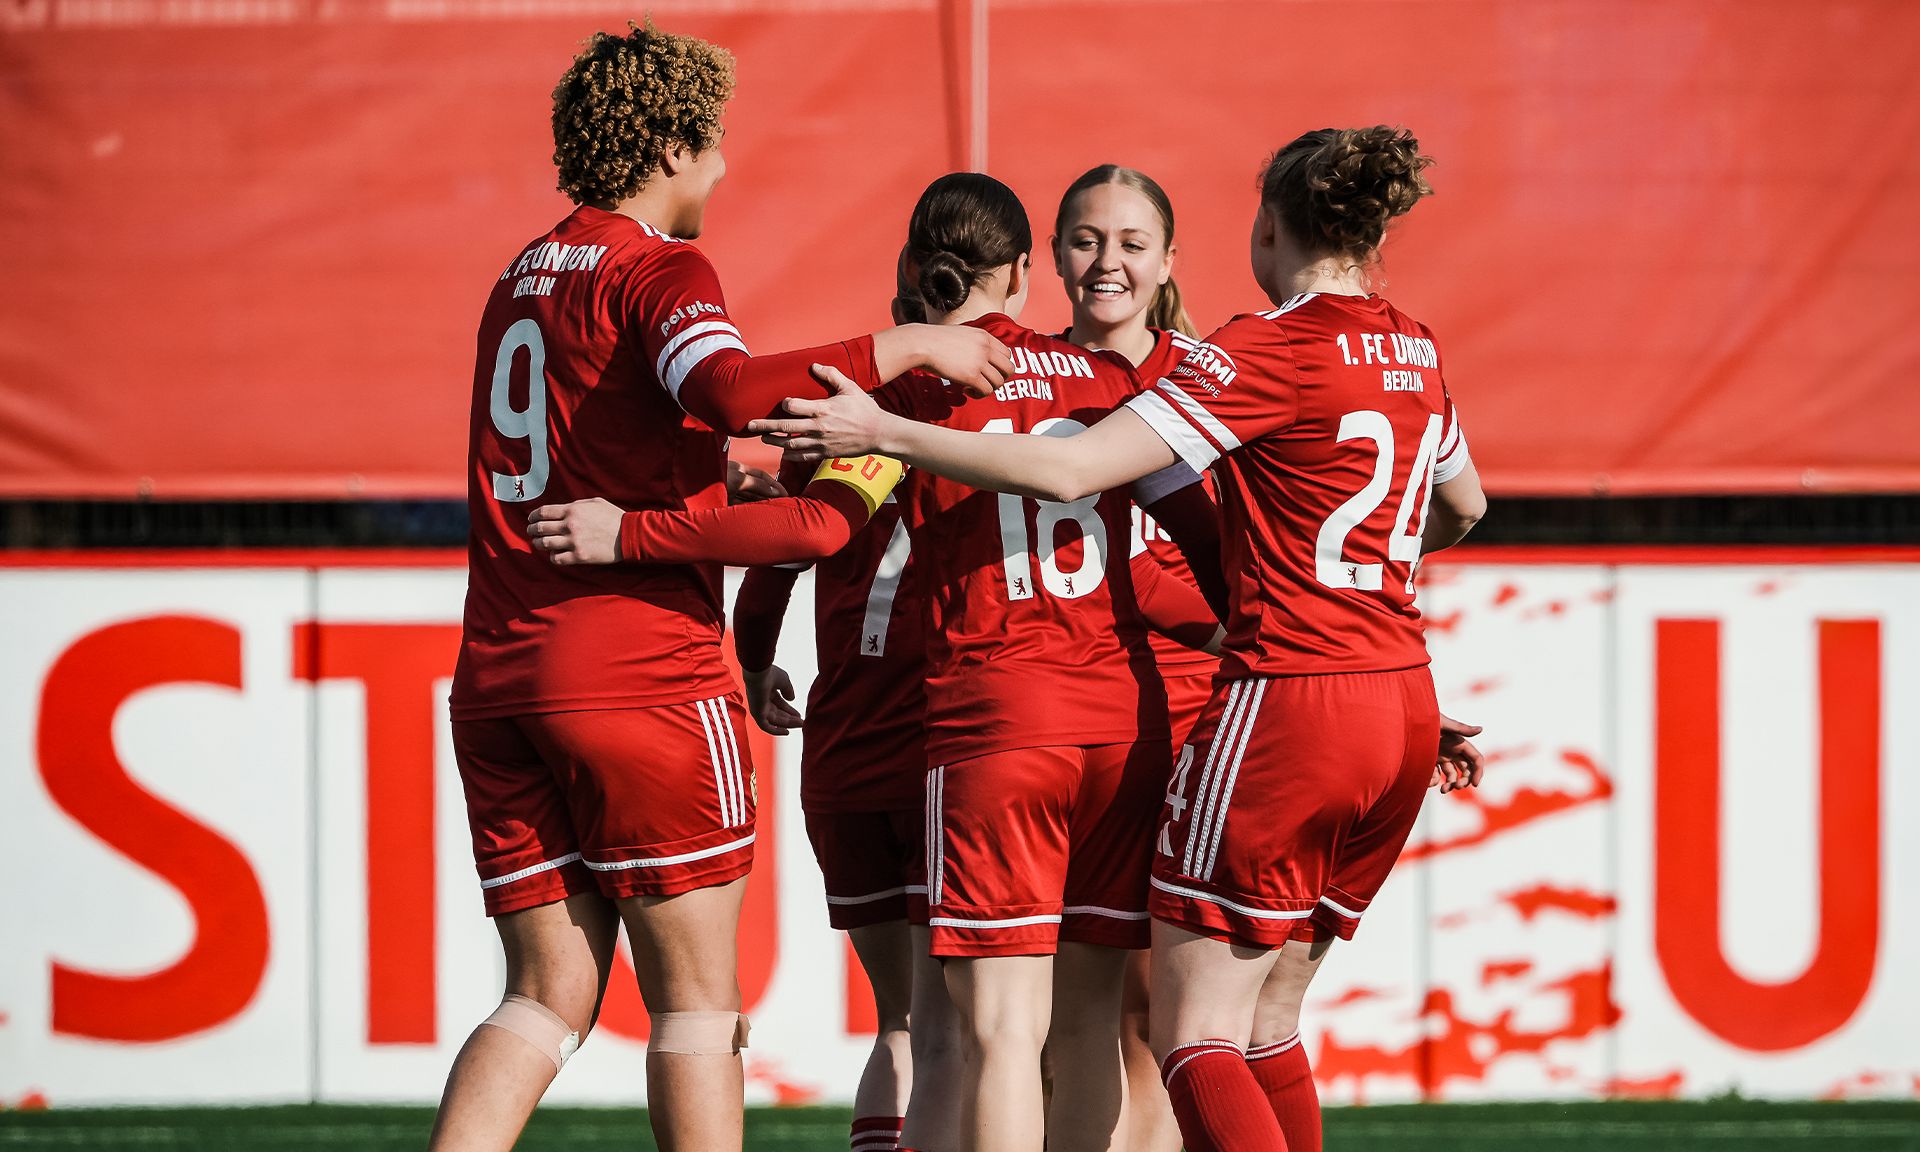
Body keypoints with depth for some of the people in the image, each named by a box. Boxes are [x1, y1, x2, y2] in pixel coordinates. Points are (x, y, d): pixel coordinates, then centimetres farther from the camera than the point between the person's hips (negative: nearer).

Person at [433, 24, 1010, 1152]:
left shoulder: (521, 279, 19)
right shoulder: (658, 271, -7)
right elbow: (733, 391, -27)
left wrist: (729, 491, 32)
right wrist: (902, 349, -19)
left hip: (498, 670, 7)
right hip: (640, 668, -7)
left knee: (550, 996, 8)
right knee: (698, 1002, 0)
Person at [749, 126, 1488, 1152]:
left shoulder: (1267, 351, -11)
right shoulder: (1412, 351, 11)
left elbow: (1071, 469, -18)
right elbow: (1463, 504, 30)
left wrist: (883, 432, -12)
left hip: (1288, 702, -8)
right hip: (1404, 709, 8)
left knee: (1194, 1037, -5)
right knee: (1266, 1024, 16)